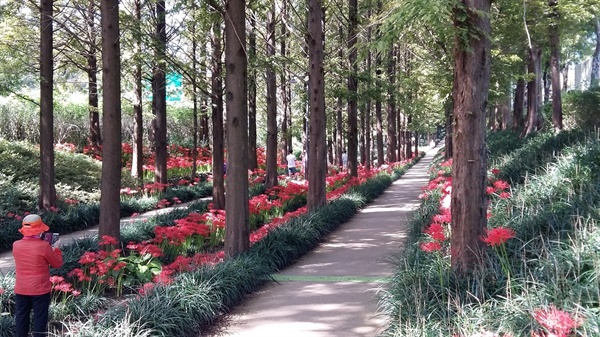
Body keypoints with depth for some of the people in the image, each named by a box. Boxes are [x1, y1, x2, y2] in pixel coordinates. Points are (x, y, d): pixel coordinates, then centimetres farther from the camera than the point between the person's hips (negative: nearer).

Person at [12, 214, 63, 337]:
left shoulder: (16, 245, -3)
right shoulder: (43, 246, -18)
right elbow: (57, 263, -7)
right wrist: (56, 249, 7)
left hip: (21, 289, 4)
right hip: (40, 289, -4)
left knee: (21, 316, 15)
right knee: (40, 317, 7)